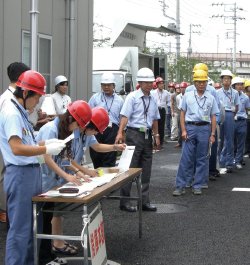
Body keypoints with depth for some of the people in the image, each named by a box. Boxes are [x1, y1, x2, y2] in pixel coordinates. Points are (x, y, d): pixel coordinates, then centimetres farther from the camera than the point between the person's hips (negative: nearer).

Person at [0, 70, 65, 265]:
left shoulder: (21, 113, 14)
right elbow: (17, 148, -25)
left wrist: (46, 143, 7)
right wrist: (46, 150, -20)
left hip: (32, 172, 10)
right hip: (20, 174, -10)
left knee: (33, 226, 18)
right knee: (20, 229, -3)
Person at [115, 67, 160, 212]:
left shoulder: (153, 99, 13)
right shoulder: (132, 97, -5)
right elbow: (125, 116, -14)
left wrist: (156, 135, 19)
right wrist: (120, 132, -25)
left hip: (147, 135, 6)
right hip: (134, 134, -6)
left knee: (146, 170, 10)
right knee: (130, 168, -4)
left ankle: (145, 201, 18)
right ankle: (125, 202, 3)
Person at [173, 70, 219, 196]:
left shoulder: (210, 98, 10)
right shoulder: (187, 96, 8)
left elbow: (213, 117, 11)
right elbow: (182, 114, 8)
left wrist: (212, 134, 3)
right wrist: (183, 130, -1)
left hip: (204, 128, 1)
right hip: (190, 127, -1)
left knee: (201, 159, 5)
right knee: (185, 158, -5)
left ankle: (197, 186, 13)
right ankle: (180, 186, 0)